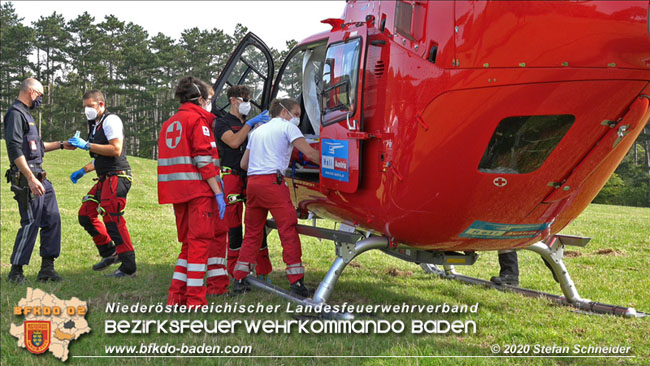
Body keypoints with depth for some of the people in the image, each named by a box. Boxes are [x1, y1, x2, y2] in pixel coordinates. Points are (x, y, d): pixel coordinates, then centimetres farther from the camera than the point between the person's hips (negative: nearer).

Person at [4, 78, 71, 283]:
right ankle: (16, 272, 1)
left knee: (52, 220, 7)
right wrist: (30, 179, -26)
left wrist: (61, 145, 35)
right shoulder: (15, 114, -10)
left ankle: (47, 269, 12)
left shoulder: (25, 114, 20)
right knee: (31, 223, -8)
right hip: (26, 178, -10)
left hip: (39, 177, 10)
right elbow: (15, 149, -21)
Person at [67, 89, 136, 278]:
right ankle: (109, 253, 23)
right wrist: (83, 171, 19)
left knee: (112, 219, -16)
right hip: (105, 178, 10)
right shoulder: (96, 125, 21)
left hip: (117, 177, -10)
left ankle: (128, 267, -13)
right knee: (86, 214, 12)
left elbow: (115, 150, -21)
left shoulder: (111, 121, -8)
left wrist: (87, 145, -17)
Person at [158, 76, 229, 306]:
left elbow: (167, 160, 19)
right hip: (199, 191, -8)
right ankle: (195, 300, -6)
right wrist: (218, 193, -16)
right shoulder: (198, 119, -4)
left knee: (189, 242, 15)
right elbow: (204, 159, -15)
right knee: (201, 241, -5)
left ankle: (176, 296, 11)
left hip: (177, 192, 8)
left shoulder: (169, 124, 20)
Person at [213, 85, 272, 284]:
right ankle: (237, 272, 5)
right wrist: (251, 123, -13)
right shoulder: (222, 123, 6)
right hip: (232, 176, -5)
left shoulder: (251, 123, 24)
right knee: (234, 225, -1)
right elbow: (234, 142, -13)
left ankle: (262, 270, 4)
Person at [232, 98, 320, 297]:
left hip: (252, 182, 7)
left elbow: (244, 163, 26)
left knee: (252, 231, 13)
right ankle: (296, 281, -8)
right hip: (272, 181, -7)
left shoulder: (258, 130, 26)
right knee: (288, 229, -5)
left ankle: (239, 280, 14)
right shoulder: (287, 127, 5)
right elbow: (310, 153, -5)